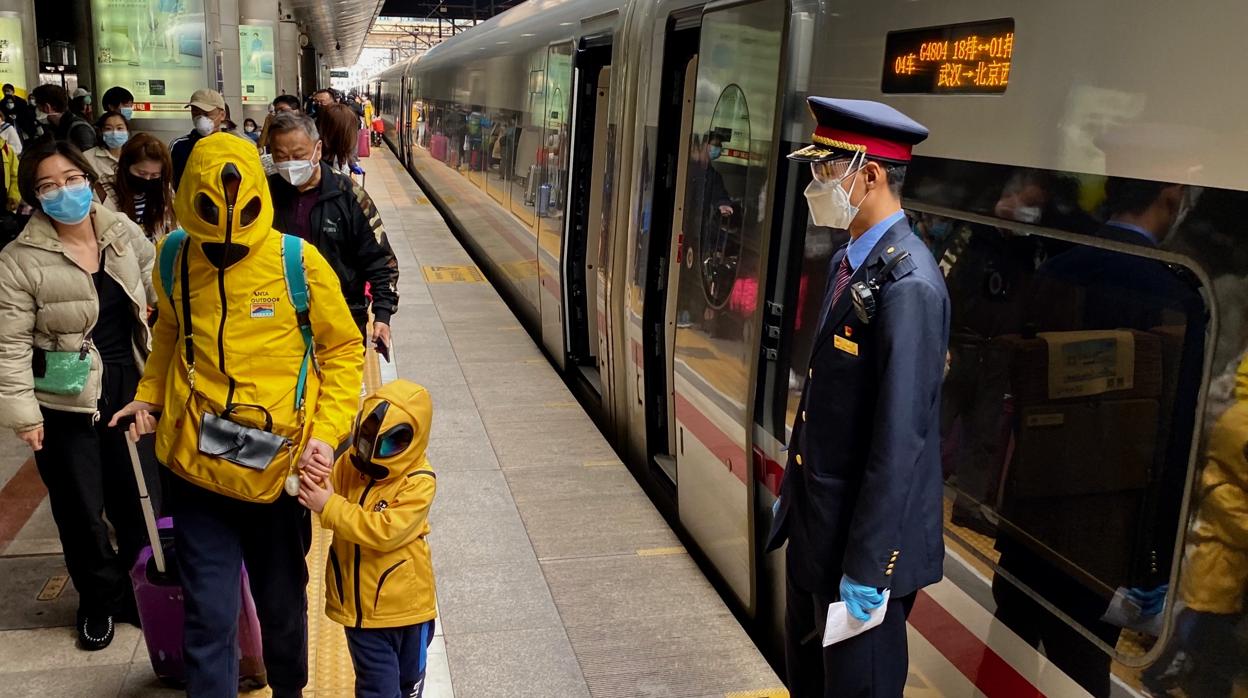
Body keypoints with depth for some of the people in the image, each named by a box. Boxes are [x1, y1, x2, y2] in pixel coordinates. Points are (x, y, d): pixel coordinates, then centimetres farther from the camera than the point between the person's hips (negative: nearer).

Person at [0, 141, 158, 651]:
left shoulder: (124, 234, 0)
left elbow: (158, 294, 13)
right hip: (65, 405, -3)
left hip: (130, 391, 3)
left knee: (142, 501, 11)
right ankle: (100, 600, 32)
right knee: (81, 511, 11)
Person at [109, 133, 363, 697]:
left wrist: (327, 434, -12)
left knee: (281, 603, 19)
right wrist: (148, 395, 6)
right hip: (196, 467, 1)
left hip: (280, 468, -1)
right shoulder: (174, 257, -2)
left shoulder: (298, 261, -11)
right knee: (209, 616, 4)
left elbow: (343, 351, -3)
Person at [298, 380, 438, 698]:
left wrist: (330, 506, -31)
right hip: (359, 602, 2)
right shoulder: (350, 462, -6)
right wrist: (308, 483, -26)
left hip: (405, 604, -2)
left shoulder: (419, 481, -21)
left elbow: (385, 531, -29)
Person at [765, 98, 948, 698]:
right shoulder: (850, 260, 6)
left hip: (862, 537, -9)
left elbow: (901, 438, -25)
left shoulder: (906, 285, -24)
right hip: (816, 521, 9)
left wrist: (867, 564, -21)